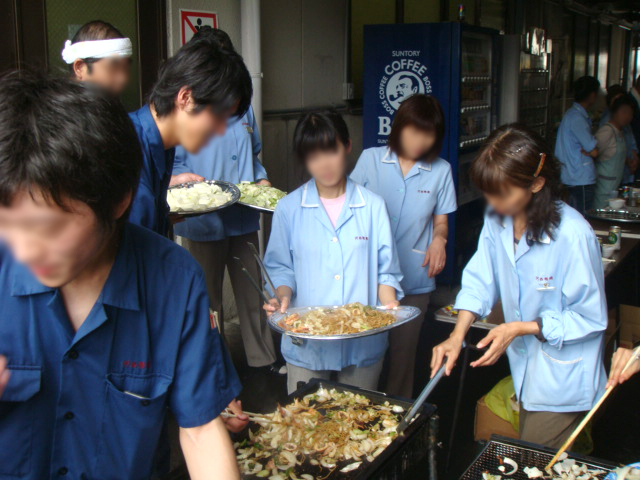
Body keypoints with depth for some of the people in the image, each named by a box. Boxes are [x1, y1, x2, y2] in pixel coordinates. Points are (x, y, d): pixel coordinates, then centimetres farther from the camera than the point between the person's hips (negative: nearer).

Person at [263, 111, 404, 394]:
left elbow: (386, 270, 3)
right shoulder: (289, 208, 1)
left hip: (363, 345, 1)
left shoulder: (372, 206, 1)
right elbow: (280, 268, 3)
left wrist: (389, 304, -14)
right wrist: (283, 296, -16)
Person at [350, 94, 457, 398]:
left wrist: (439, 239, -13)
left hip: (414, 280, 1)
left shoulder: (441, 171, 3)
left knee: (403, 352, 11)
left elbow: (441, 220, 9)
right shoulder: (370, 159, 1)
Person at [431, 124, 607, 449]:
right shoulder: (497, 219, -7)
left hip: (563, 382, -6)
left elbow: (591, 318, -17)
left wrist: (520, 328, -22)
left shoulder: (572, 235, -27)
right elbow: (480, 281, -1)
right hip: (526, 372, 6)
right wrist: (457, 336, -13)